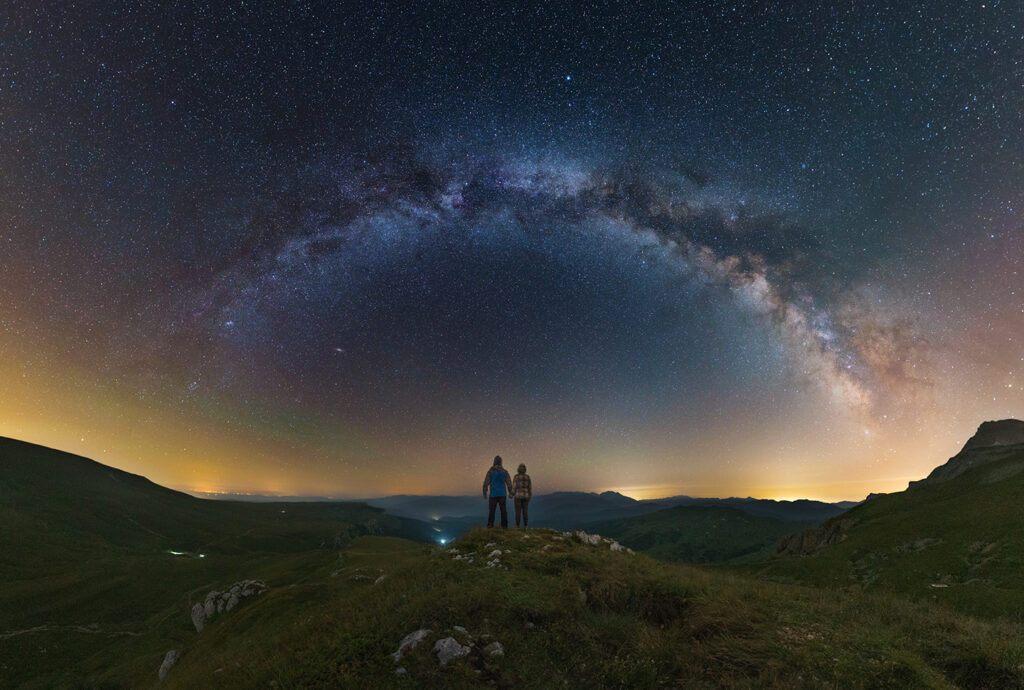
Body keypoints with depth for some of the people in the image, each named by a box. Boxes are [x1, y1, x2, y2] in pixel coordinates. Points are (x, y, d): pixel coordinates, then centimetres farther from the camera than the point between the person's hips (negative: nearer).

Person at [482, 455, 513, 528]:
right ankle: (504, 525, 3)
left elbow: (486, 483, -8)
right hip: (502, 494, 2)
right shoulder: (504, 471, 3)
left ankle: (490, 524, 2)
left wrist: (484, 493, 1)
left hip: (493, 494, -2)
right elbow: (509, 483, 3)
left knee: (492, 509, 7)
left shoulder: (490, 471, -5)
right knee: (503, 510, 5)